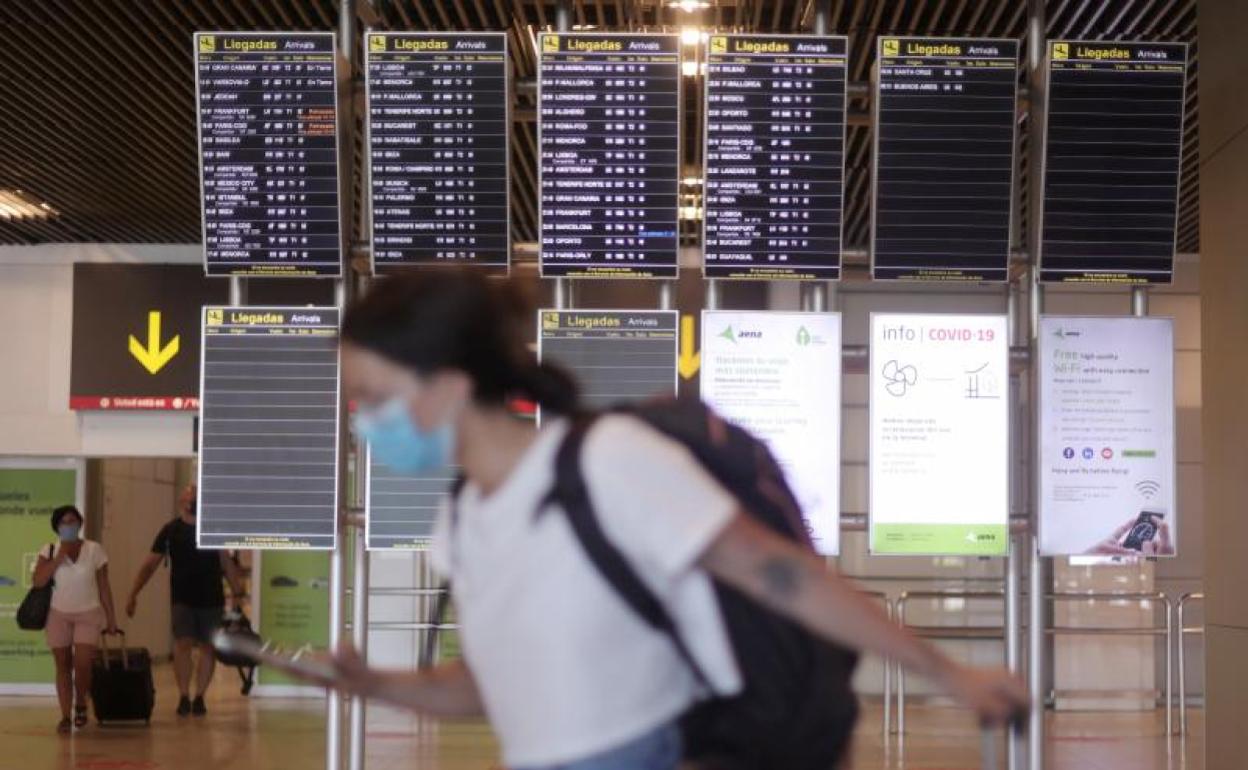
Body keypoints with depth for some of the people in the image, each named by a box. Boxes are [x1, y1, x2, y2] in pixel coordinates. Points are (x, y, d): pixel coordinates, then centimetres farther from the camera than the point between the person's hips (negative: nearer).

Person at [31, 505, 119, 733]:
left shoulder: (94, 549, -3)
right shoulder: (50, 551, -2)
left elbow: (104, 587, 1)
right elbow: (38, 581, -15)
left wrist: (111, 618, 1)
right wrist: (59, 556, -19)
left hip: (88, 614, -1)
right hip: (59, 614, 1)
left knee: (82, 664, -13)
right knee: (63, 666, 3)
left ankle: (80, 705, 13)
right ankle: (65, 716, 10)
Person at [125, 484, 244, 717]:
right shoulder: (171, 530, 2)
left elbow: (226, 562, 9)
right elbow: (150, 564, 4)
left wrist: (237, 591, 1)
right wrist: (133, 595, 0)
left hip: (211, 599, 2)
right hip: (182, 599, -2)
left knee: (208, 647, 3)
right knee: (183, 644, -12)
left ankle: (199, 697, 13)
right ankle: (183, 697, -3)